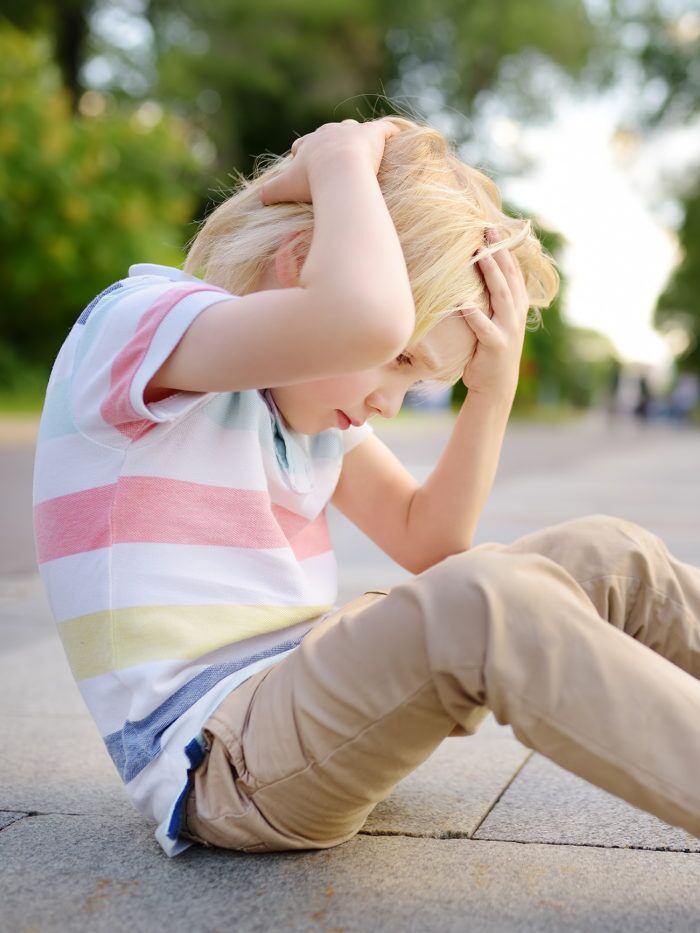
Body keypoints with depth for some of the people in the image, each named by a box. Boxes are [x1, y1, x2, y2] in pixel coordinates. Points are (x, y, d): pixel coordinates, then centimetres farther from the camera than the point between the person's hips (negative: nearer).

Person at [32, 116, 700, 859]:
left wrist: (493, 390, -1)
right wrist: (344, 158, -19)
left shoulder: (308, 386, 13)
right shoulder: (133, 322, -14)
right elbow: (363, 320, -36)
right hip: (216, 759, -8)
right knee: (486, 603, -34)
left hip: (307, 699, 9)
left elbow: (426, 542, 11)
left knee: (606, 559, -3)